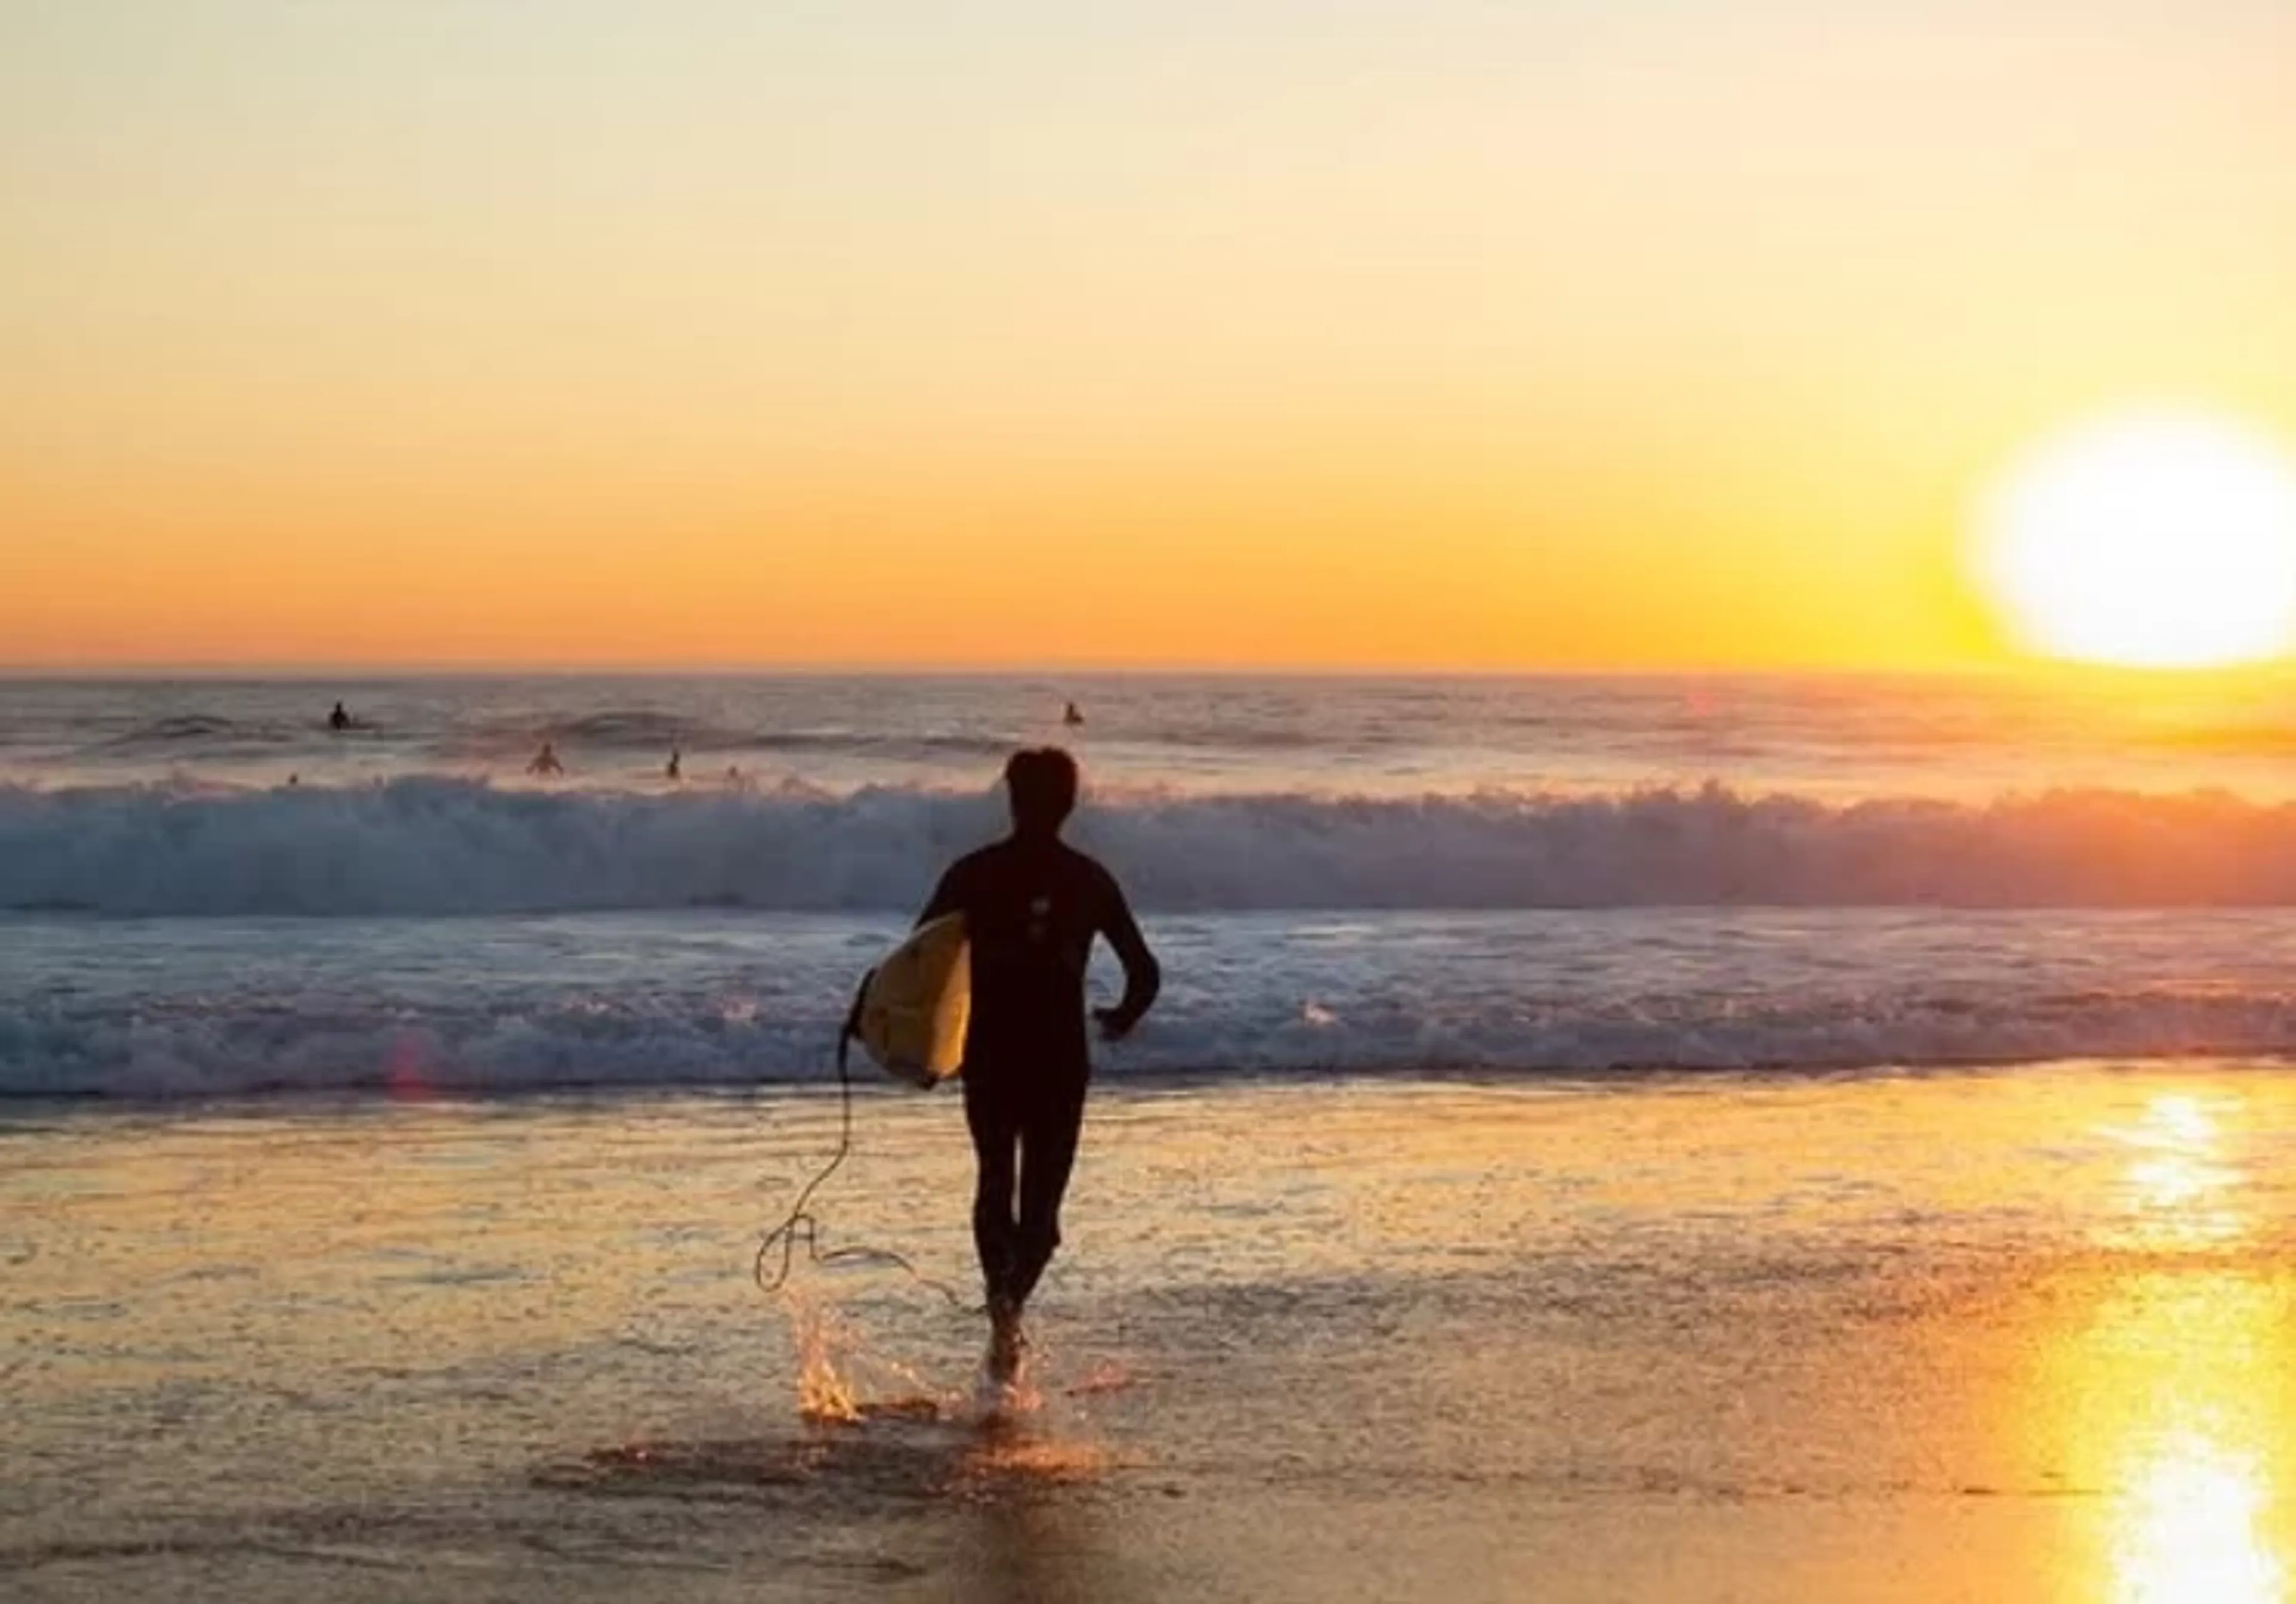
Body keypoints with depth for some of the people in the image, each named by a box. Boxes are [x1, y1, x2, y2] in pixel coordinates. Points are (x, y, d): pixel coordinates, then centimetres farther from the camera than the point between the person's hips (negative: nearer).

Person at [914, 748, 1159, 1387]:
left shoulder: (973, 875, -2)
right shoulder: (1089, 881, 0)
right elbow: (1145, 972, 1)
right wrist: (1122, 1018, 20)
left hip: (991, 1058, 0)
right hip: (1062, 1063, 0)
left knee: (995, 1187, 16)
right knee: (1041, 1202, 8)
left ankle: (1004, 1305, -7)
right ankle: (1009, 1308, -16)